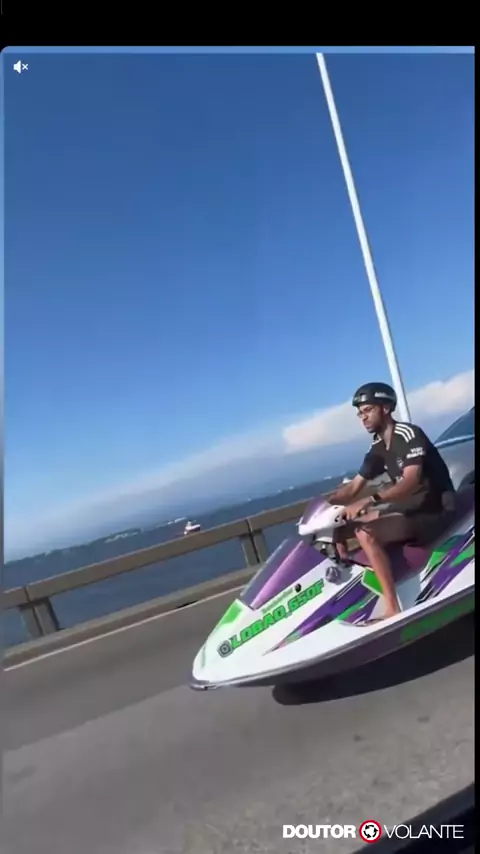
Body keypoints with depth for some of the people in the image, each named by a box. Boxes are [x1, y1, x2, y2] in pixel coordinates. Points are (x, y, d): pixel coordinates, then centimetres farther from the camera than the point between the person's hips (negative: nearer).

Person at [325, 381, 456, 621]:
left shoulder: (409, 434, -16)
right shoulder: (377, 448, 8)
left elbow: (411, 482, -29)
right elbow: (353, 488, 10)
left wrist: (369, 501, -42)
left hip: (433, 509, -9)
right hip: (406, 505, 9)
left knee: (365, 533, -30)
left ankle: (392, 609, -28)